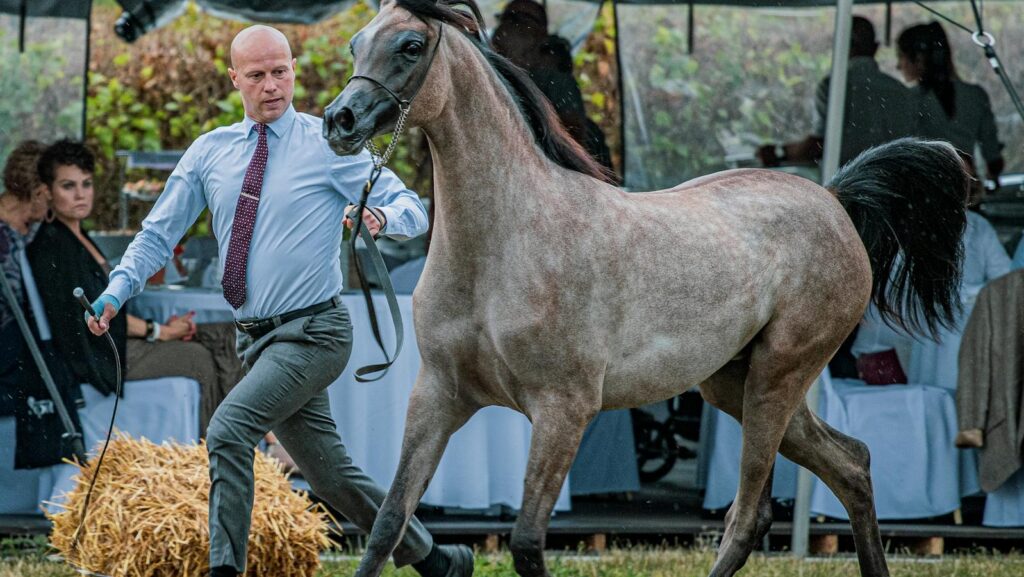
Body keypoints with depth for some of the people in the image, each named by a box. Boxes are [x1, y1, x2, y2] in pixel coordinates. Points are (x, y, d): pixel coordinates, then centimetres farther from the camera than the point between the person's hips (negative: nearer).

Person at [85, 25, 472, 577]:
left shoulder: (329, 145, -6)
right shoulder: (210, 152, 7)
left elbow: (413, 209, -9)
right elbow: (159, 233, 9)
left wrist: (382, 216, -32)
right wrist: (117, 291, -6)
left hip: (312, 334, -6)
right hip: (257, 339, 6)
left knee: (229, 430, -25)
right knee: (332, 476, 12)